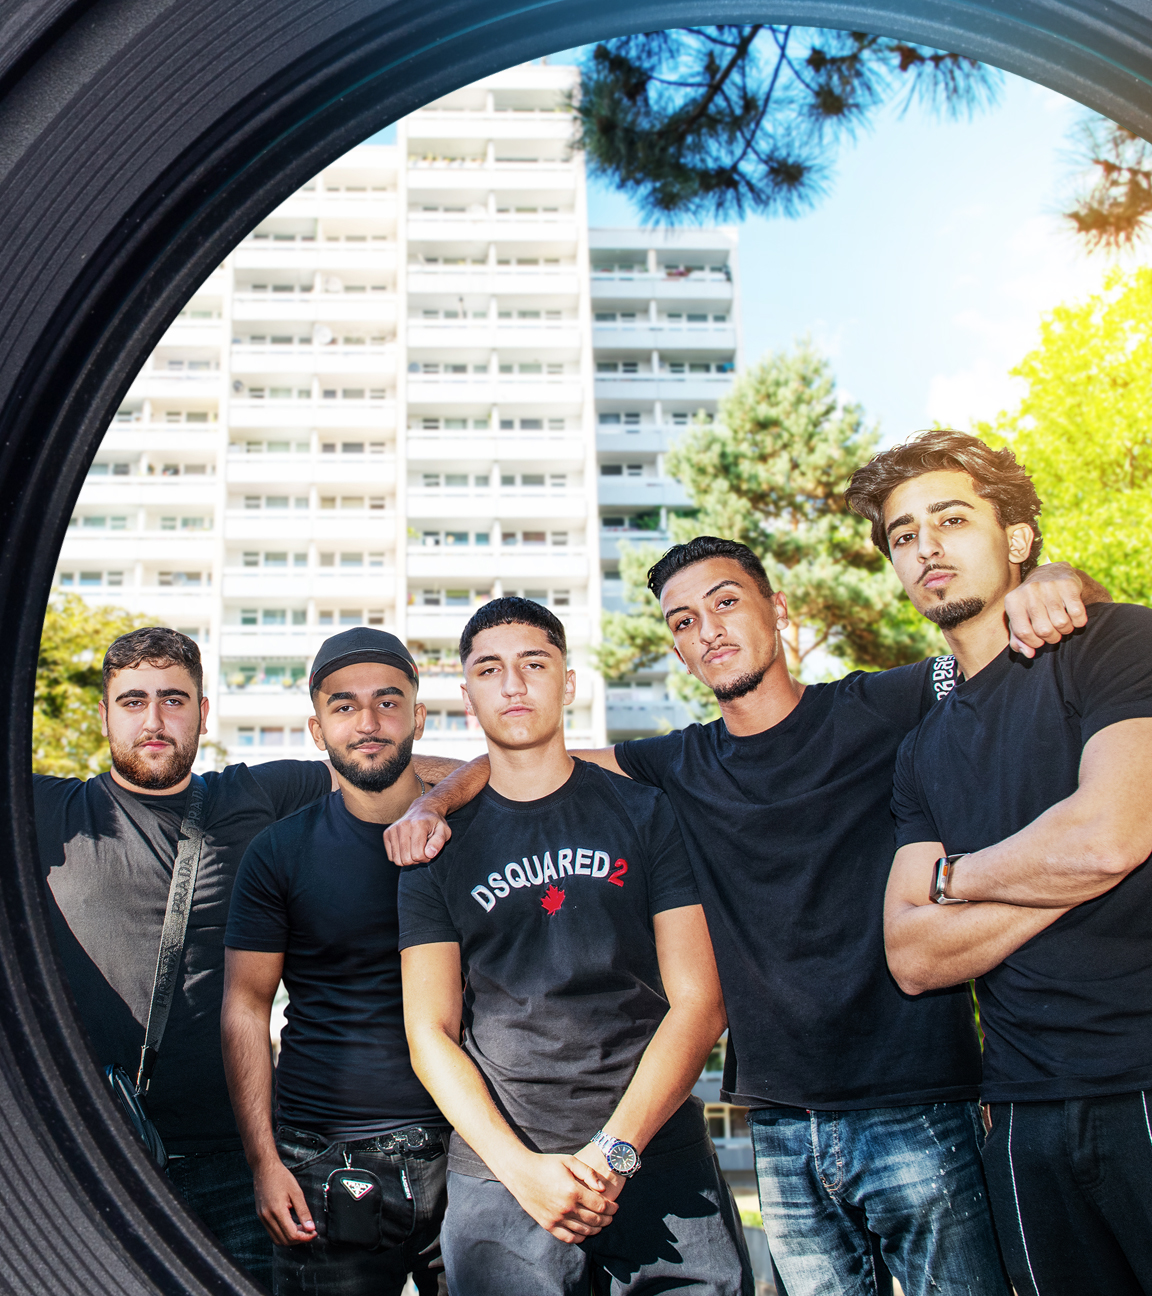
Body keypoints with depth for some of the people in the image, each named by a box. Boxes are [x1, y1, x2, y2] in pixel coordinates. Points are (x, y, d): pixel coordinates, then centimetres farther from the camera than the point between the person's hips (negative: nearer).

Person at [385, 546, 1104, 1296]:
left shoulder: (877, 712, -2)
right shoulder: (680, 768, 8)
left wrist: (1047, 587, -29)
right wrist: (433, 802, -3)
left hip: (915, 1114, -3)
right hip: (781, 1129, 3)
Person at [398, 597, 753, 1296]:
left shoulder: (648, 813, 3)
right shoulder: (438, 845, 5)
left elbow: (699, 1003, -2)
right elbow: (432, 1033, 1)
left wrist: (615, 1150, -12)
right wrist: (522, 1167, -11)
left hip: (661, 1162, 0)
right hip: (499, 1176, 1)